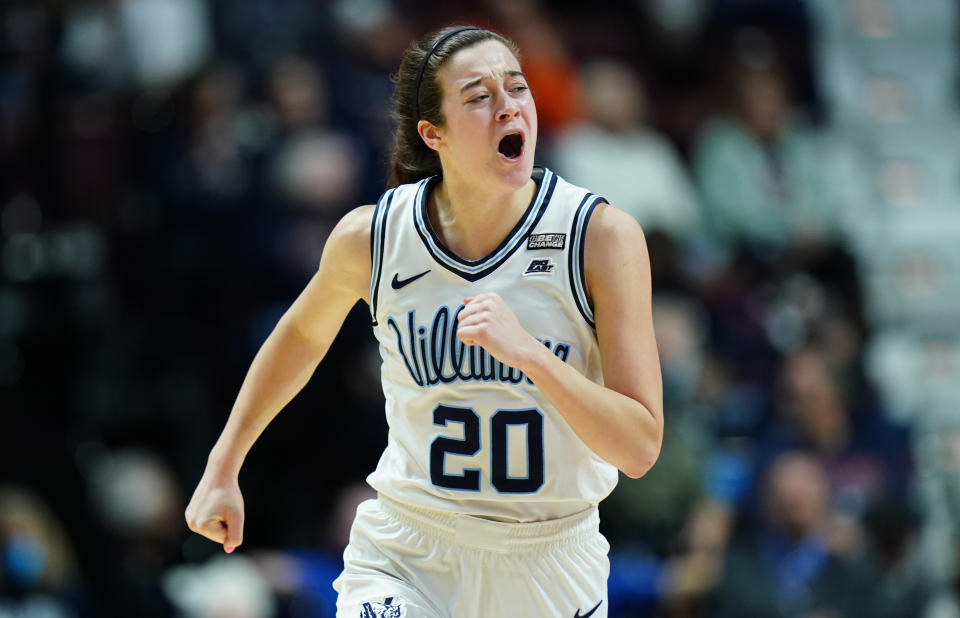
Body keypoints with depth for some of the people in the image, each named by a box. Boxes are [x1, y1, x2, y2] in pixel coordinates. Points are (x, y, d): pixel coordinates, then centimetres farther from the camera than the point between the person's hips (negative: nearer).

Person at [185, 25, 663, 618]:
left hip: (550, 568, 0)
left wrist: (527, 351, -30)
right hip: (404, 562, 0)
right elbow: (303, 336, 16)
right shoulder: (372, 236, -8)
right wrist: (222, 469, 20)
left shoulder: (603, 235, -13)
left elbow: (640, 447, -16)